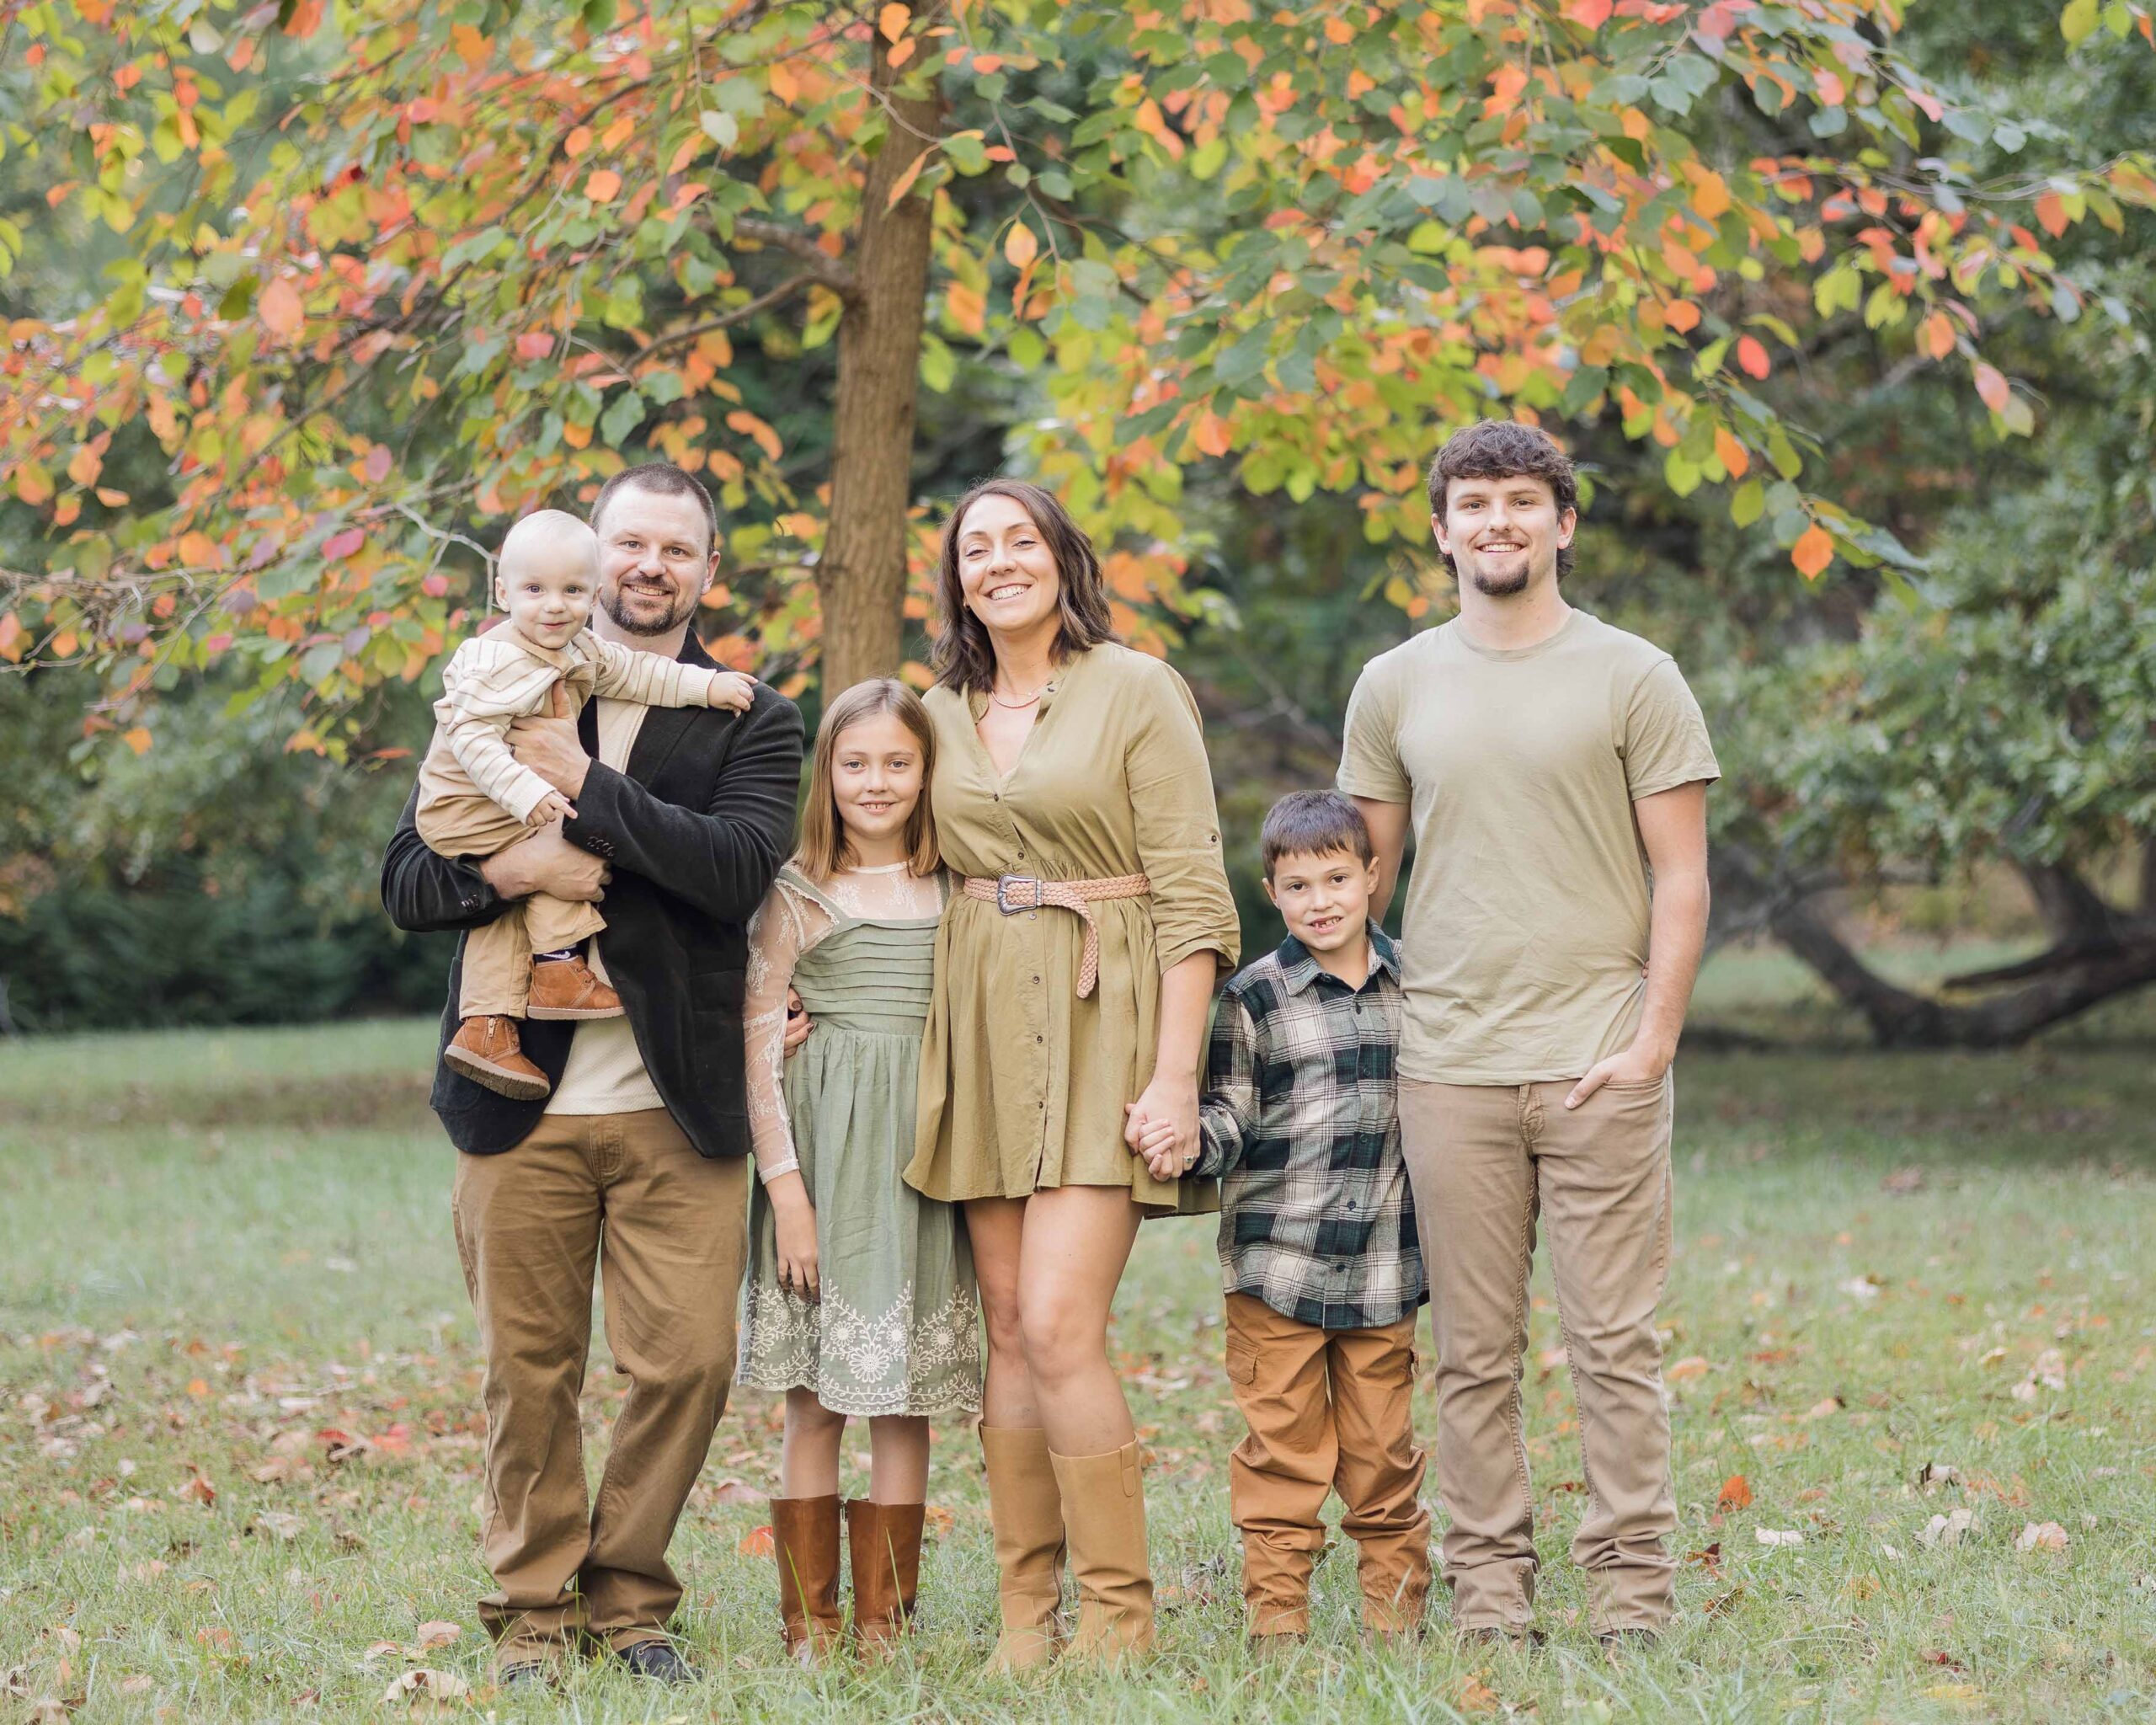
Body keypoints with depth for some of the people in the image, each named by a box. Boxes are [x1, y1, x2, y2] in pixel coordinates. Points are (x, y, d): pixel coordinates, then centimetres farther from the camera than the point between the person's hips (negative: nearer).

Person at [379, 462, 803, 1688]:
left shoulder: (751, 723, 6)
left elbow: (740, 866, -12)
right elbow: (408, 880, 7)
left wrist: (587, 784, -14)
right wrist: (507, 870, -13)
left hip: (679, 1103, -1)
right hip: (524, 1094, 1)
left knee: (689, 1362, -3)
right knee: (532, 1370, 4)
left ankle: (629, 1595, 14)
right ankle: (538, 1608, 16)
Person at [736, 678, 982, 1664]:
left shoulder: (953, 891, 8)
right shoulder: (797, 892, 0)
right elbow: (758, 1043, -3)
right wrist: (785, 1182, -9)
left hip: (923, 1151, 2)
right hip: (823, 1147, -2)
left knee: (906, 1398, 3)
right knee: (815, 1399, 0)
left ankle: (884, 1621, 10)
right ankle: (810, 1627, 6)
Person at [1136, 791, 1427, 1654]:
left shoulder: (1410, 983, 9)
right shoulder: (1253, 997, -1)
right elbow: (1228, 1119, -1)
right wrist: (1188, 1138, -22)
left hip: (1382, 1266, 2)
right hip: (1276, 1260, -2)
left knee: (1382, 1446, 6)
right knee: (1284, 1446, 0)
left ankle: (1395, 1608, 17)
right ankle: (1276, 1615, 6)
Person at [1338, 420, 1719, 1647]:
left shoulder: (1633, 679, 3)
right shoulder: (1396, 687, 11)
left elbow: (1682, 879, 1)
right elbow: (1358, 875, 17)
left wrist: (1653, 1040, -9)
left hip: (1597, 1061, -3)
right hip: (1447, 1064, 3)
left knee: (1615, 1339, -2)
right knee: (1474, 1350, 5)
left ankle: (1633, 1584, 4)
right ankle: (1489, 1583, 11)